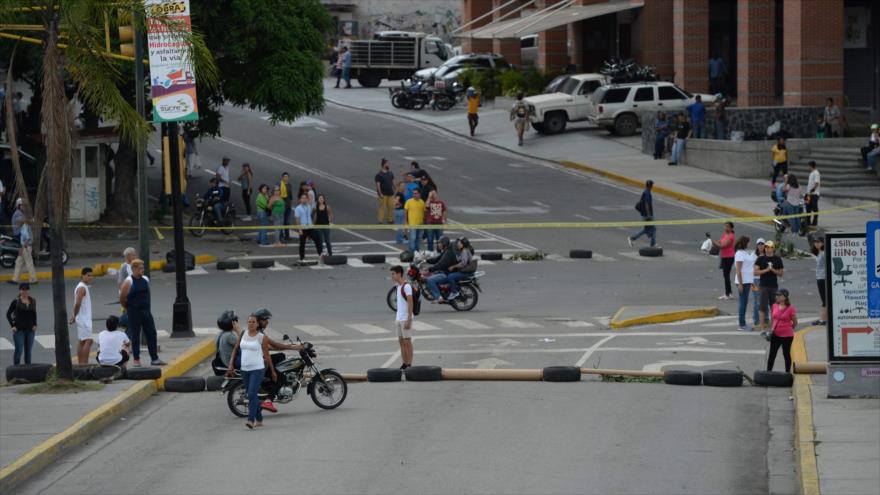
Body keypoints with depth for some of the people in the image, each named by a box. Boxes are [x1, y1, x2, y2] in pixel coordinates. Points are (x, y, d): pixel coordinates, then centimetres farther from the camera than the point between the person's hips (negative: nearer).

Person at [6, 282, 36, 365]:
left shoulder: (32, 301, 6)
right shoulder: (16, 302, -5)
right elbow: (8, 314, -1)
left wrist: (35, 325, 5)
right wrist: (12, 326, -7)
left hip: (30, 329, 4)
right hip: (19, 330, -4)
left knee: (28, 350, 8)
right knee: (19, 350, -7)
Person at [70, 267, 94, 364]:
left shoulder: (84, 287, 15)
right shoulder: (82, 288, -16)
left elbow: (77, 304, 19)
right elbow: (77, 304, -24)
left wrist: (74, 316, 14)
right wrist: (75, 316, -12)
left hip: (85, 319, 10)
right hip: (83, 319, -10)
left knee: (82, 342, 12)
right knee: (88, 341, -13)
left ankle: (80, 363, 16)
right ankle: (85, 363, -16)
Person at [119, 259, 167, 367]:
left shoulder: (146, 279, 7)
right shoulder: (129, 282, -12)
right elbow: (122, 299, -7)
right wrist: (128, 308, 5)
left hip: (146, 311, 6)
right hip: (134, 313, -6)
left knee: (151, 334, 5)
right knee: (135, 336, 2)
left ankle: (154, 358, 11)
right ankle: (136, 359, 12)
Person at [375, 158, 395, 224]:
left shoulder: (390, 173, 10)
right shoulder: (379, 174, -9)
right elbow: (378, 185, -12)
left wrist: (394, 190, 13)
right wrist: (380, 194, -17)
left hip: (390, 193, 6)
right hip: (383, 194, -6)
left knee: (391, 207, 6)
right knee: (382, 207, -3)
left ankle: (390, 219, 17)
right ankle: (380, 221, 3)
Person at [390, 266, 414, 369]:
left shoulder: (406, 286, -14)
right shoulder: (398, 286, 14)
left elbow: (410, 303, -17)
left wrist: (408, 320, -21)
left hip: (405, 319, -9)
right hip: (399, 318, 9)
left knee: (407, 341, -4)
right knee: (401, 341, 10)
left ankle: (409, 364, -1)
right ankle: (404, 364, 14)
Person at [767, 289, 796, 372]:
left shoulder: (790, 309, -13)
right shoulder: (775, 306, 2)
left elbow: (795, 323, -4)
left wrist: (786, 329, 5)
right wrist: (773, 328, 9)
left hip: (787, 336, -5)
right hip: (775, 335, 5)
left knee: (786, 354, 7)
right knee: (772, 354, 8)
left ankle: (787, 372, 19)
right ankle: (768, 371, 15)